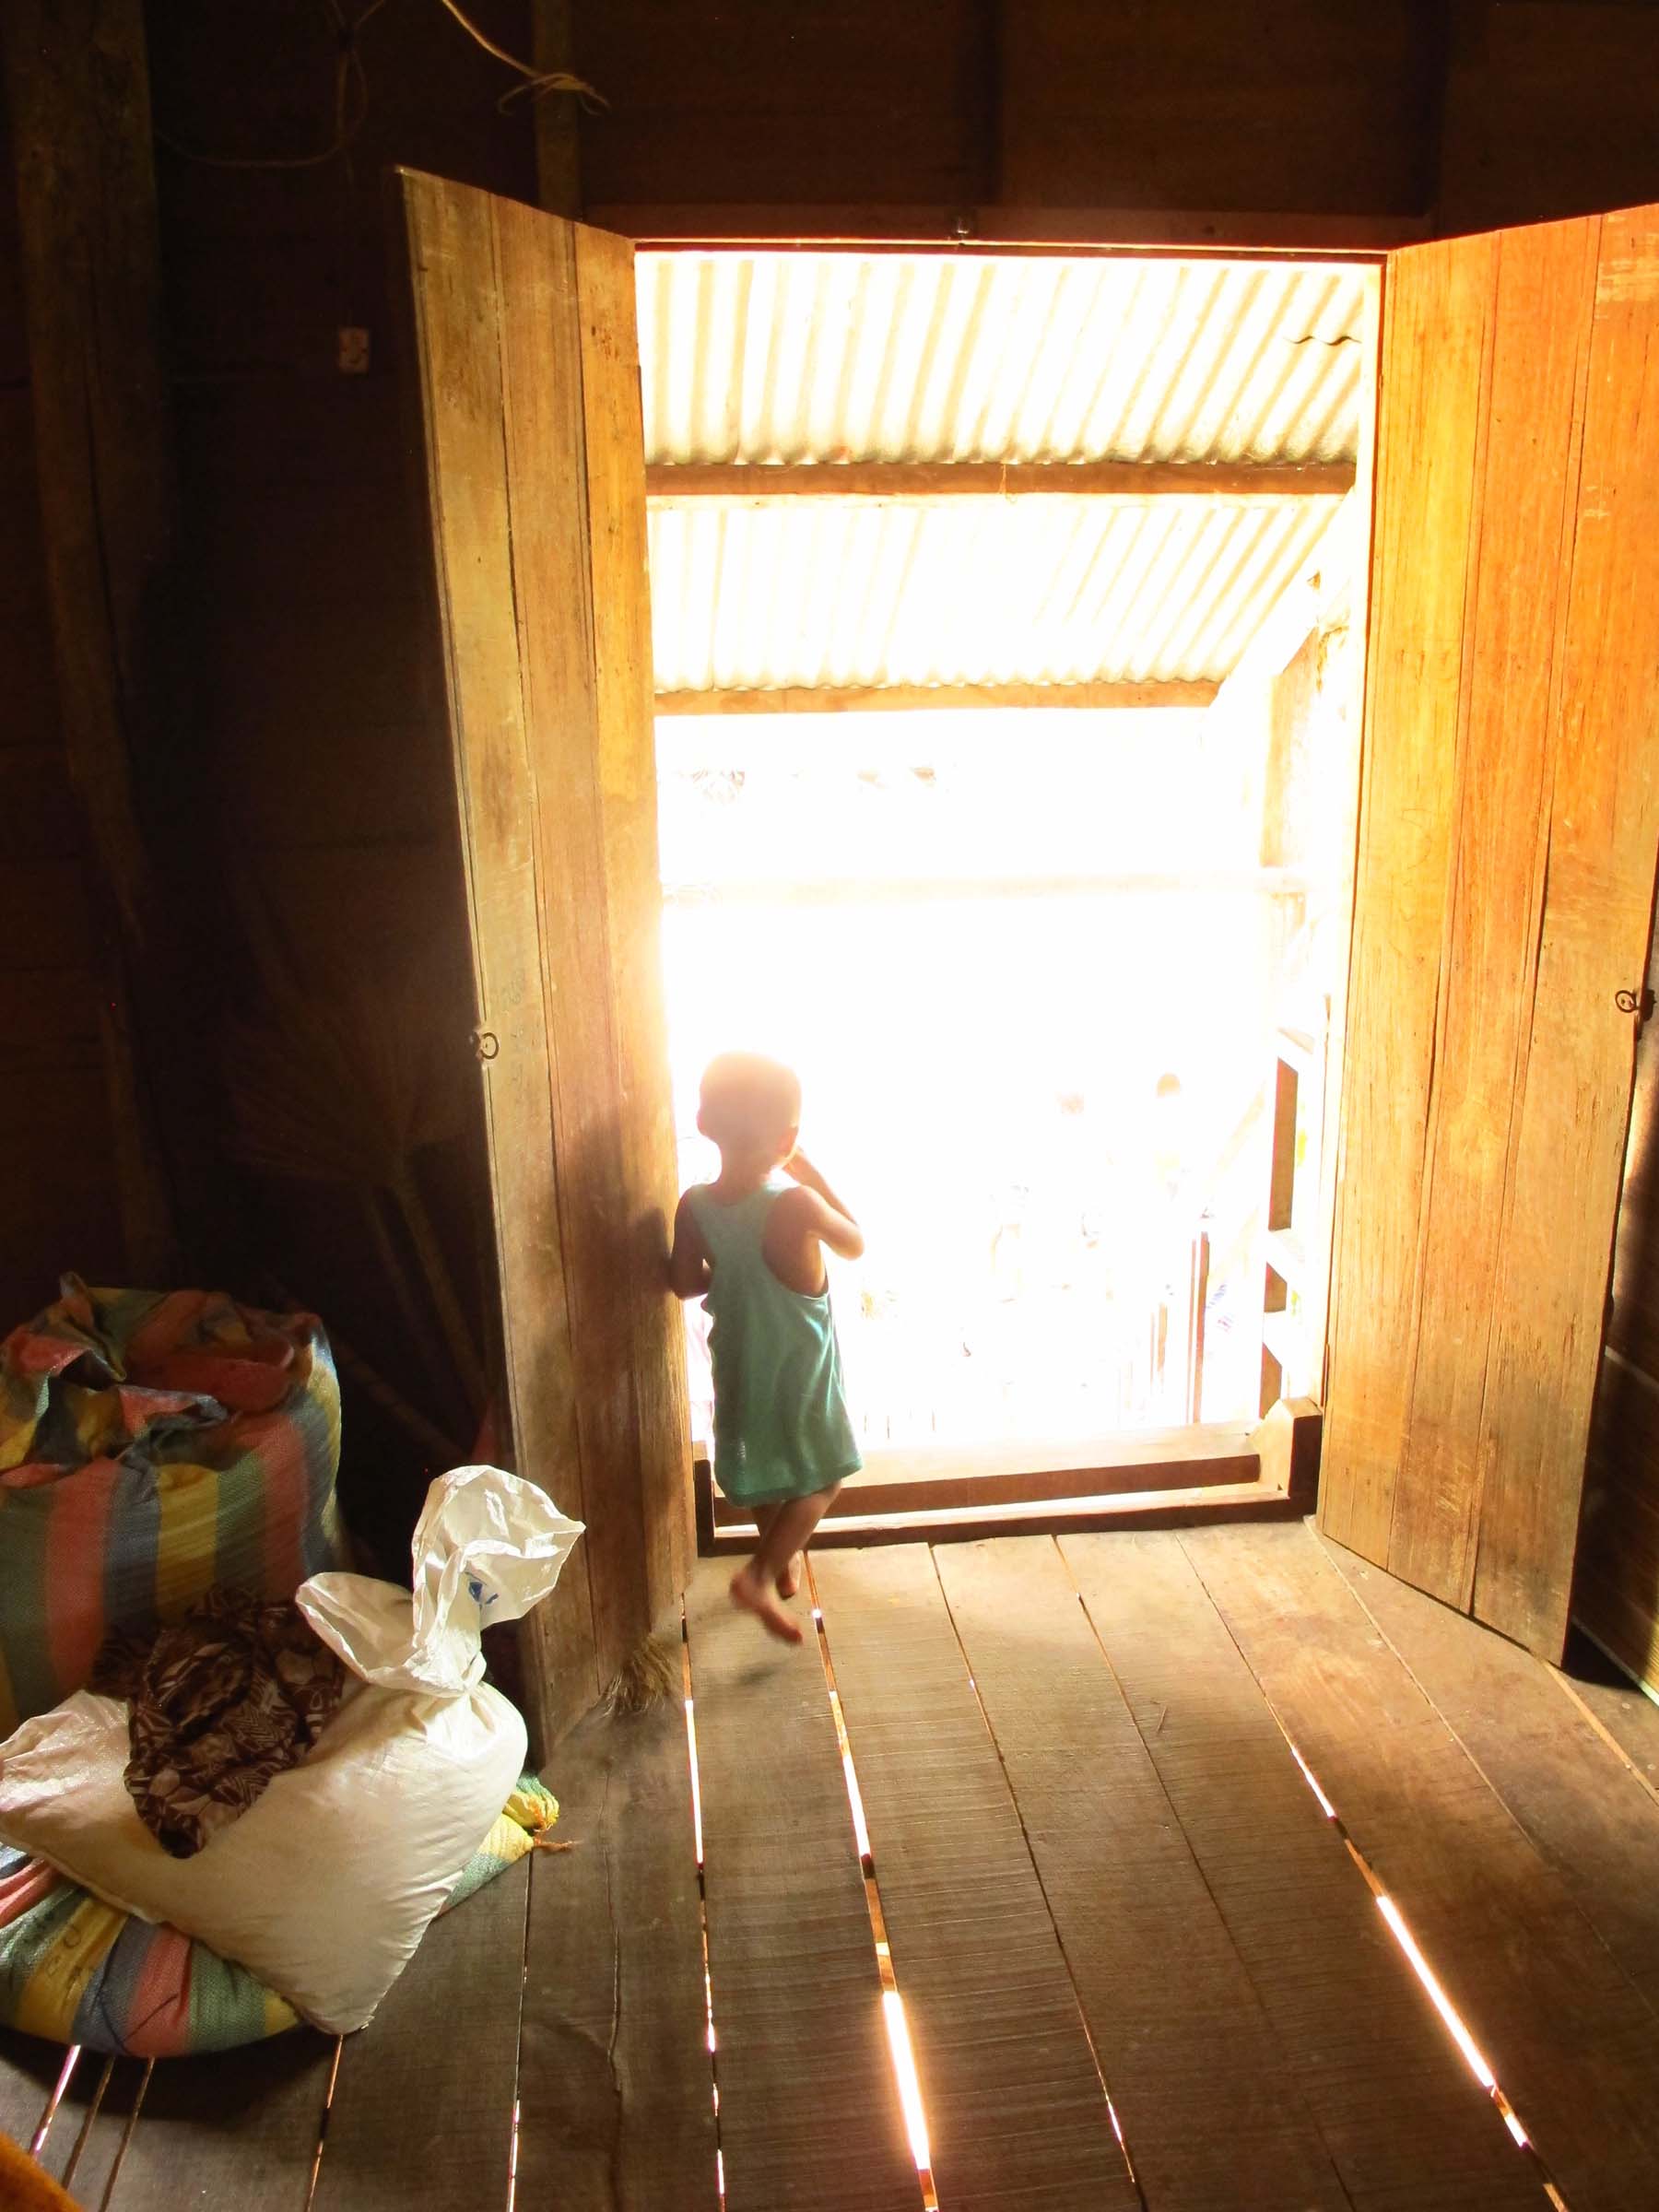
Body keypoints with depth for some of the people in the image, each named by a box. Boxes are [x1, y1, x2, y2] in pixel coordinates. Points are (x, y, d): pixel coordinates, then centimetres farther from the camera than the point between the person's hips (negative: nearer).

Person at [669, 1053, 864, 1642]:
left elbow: (685, 1283, -3)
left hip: (740, 1367, 5)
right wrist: (813, 1177, -5)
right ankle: (760, 1576, 6)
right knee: (823, 1478, 17)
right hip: (801, 1372, -5)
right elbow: (856, 1244, -10)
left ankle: (786, 1559, 46)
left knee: (765, 1467, 27)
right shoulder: (795, 1205, -29)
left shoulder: (694, 1207, -16)